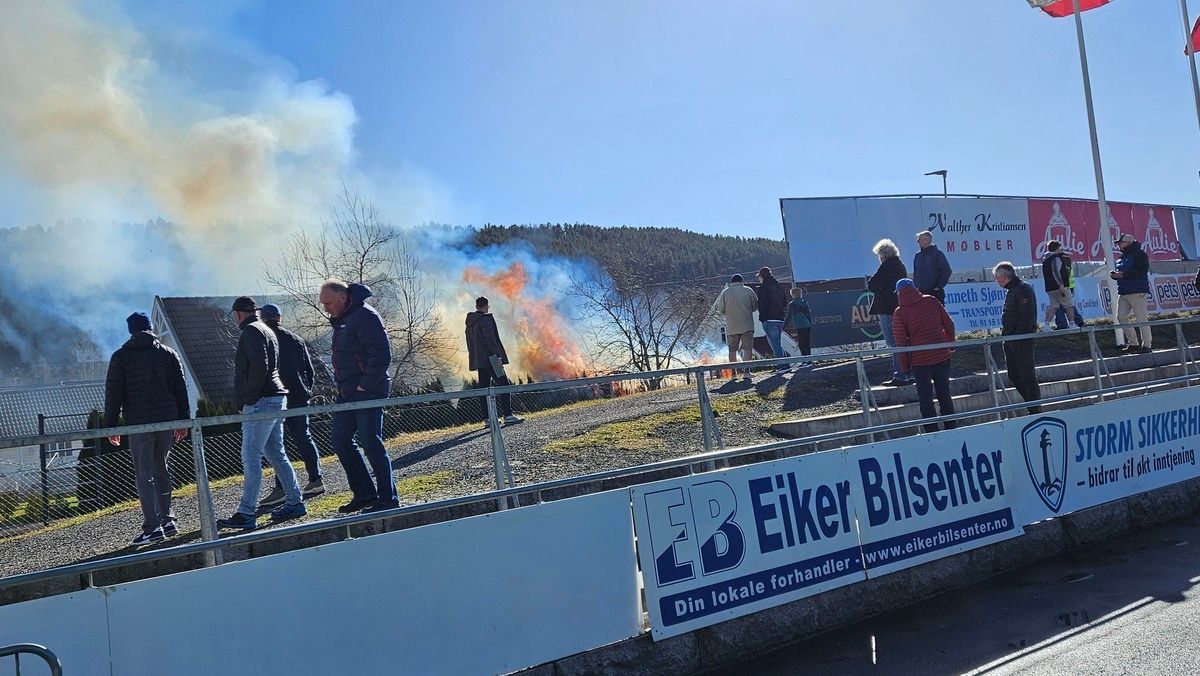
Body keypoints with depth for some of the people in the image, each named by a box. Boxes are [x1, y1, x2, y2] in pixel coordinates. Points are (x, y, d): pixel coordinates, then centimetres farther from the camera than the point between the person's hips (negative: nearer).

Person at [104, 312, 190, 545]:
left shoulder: (121, 357, 0)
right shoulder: (168, 353, 9)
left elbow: (113, 394, -2)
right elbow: (180, 390, 9)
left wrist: (111, 426, 3)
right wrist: (183, 421, 13)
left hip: (139, 423, -4)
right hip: (167, 421, 4)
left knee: (144, 476, -2)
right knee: (161, 470, 16)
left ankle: (153, 527, -7)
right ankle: (167, 520, 17)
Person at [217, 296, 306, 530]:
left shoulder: (251, 331, -9)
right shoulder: (267, 331, 21)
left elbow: (259, 366, -22)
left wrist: (249, 397, -16)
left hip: (260, 403, -10)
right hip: (276, 399, 10)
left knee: (250, 458, -9)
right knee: (276, 454, 13)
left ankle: (246, 515, -9)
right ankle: (294, 502, 17)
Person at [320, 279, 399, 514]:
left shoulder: (365, 316, -15)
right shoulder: (341, 320, 15)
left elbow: (382, 354, -21)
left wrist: (365, 385, -19)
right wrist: (341, 384, 14)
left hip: (367, 393, -10)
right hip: (347, 393, 10)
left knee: (371, 444, -6)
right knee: (341, 443, 12)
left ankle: (388, 499, 4)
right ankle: (364, 494, 21)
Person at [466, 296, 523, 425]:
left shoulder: (470, 323, 15)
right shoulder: (486, 319, -10)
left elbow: (470, 343, 18)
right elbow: (490, 339, -18)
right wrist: (497, 355, -19)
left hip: (478, 360, 8)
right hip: (489, 359, -8)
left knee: (484, 388, 8)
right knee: (503, 385, -7)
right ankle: (508, 415, -13)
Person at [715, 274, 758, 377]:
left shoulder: (725, 292, -1)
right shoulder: (748, 290, -1)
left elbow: (720, 309, 1)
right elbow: (755, 306, 4)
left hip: (731, 327, 1)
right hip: (747, 326, -1)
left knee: (732, 350, 9)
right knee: (747, 348, 2)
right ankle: (746, 371, -6)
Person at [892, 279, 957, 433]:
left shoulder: (900, 313, -9)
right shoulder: (932, 301, 1)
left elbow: (901, 341, -8)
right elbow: (949, 325, 5)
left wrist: (905, 365, 1)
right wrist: (950, 345, 19)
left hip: (920, 361, -4)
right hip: (942, 356, 4)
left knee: (925, 399, 7)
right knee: (944, 394, 16)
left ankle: (932, 431, 8)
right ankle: (951, 428, 23)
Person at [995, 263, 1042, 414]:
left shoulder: (1023, 290, -14)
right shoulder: (1012, 291, 17)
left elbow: (1027, 318, -20)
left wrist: (1016, 336, -21)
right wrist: (1005, 332, 13)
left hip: (1022, 339, -10)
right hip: (1011, 341, 10)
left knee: (1027, 375, -3)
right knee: (1014, 375, 12)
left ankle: (1035, 409, 5)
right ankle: (1033, 404, 22)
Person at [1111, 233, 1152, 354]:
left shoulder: (1139, 254, -8)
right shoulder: (1122, 257, 19)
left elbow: (1141, 271, -19)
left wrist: (1123, 274, -21)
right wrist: (1115, 275, 6)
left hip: (1137, 292, -9)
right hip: (1123, 292, 9)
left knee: (1141, 318, -6)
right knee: (1121, 317, 6)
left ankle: (1146, 345, 0)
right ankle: (1133, 343, 15)